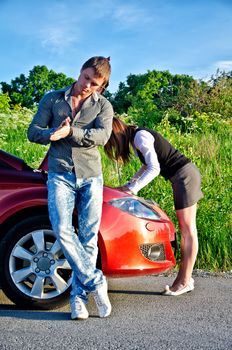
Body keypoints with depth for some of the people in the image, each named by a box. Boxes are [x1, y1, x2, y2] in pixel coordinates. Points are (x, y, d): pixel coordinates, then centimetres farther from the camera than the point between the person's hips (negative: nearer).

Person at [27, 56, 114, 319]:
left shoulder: (103, 105, 9)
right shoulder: (52, 99, 12)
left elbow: (102, 136, -9)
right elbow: (33, 132, 7)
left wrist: (70, 132, -22)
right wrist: (52, 134, -14)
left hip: (90, 176, 0)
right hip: (60, 174, 0)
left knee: (88, 237, -4)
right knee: (62, 229, -18)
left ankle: (78, 297, 4)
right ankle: (96, 282, -7)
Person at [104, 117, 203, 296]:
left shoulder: (140, 136, -15)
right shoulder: (136, 136, 13)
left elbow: (154, 169, -18)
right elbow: (147, 165, 20)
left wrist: (132, 189, -14)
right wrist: (128, 185, 13)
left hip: (185, 175, -10)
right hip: (185, 175, 10)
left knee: (188, 229, -6)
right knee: (185, 229, 8)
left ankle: (185, 281, -2)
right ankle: (183, 277, 12)